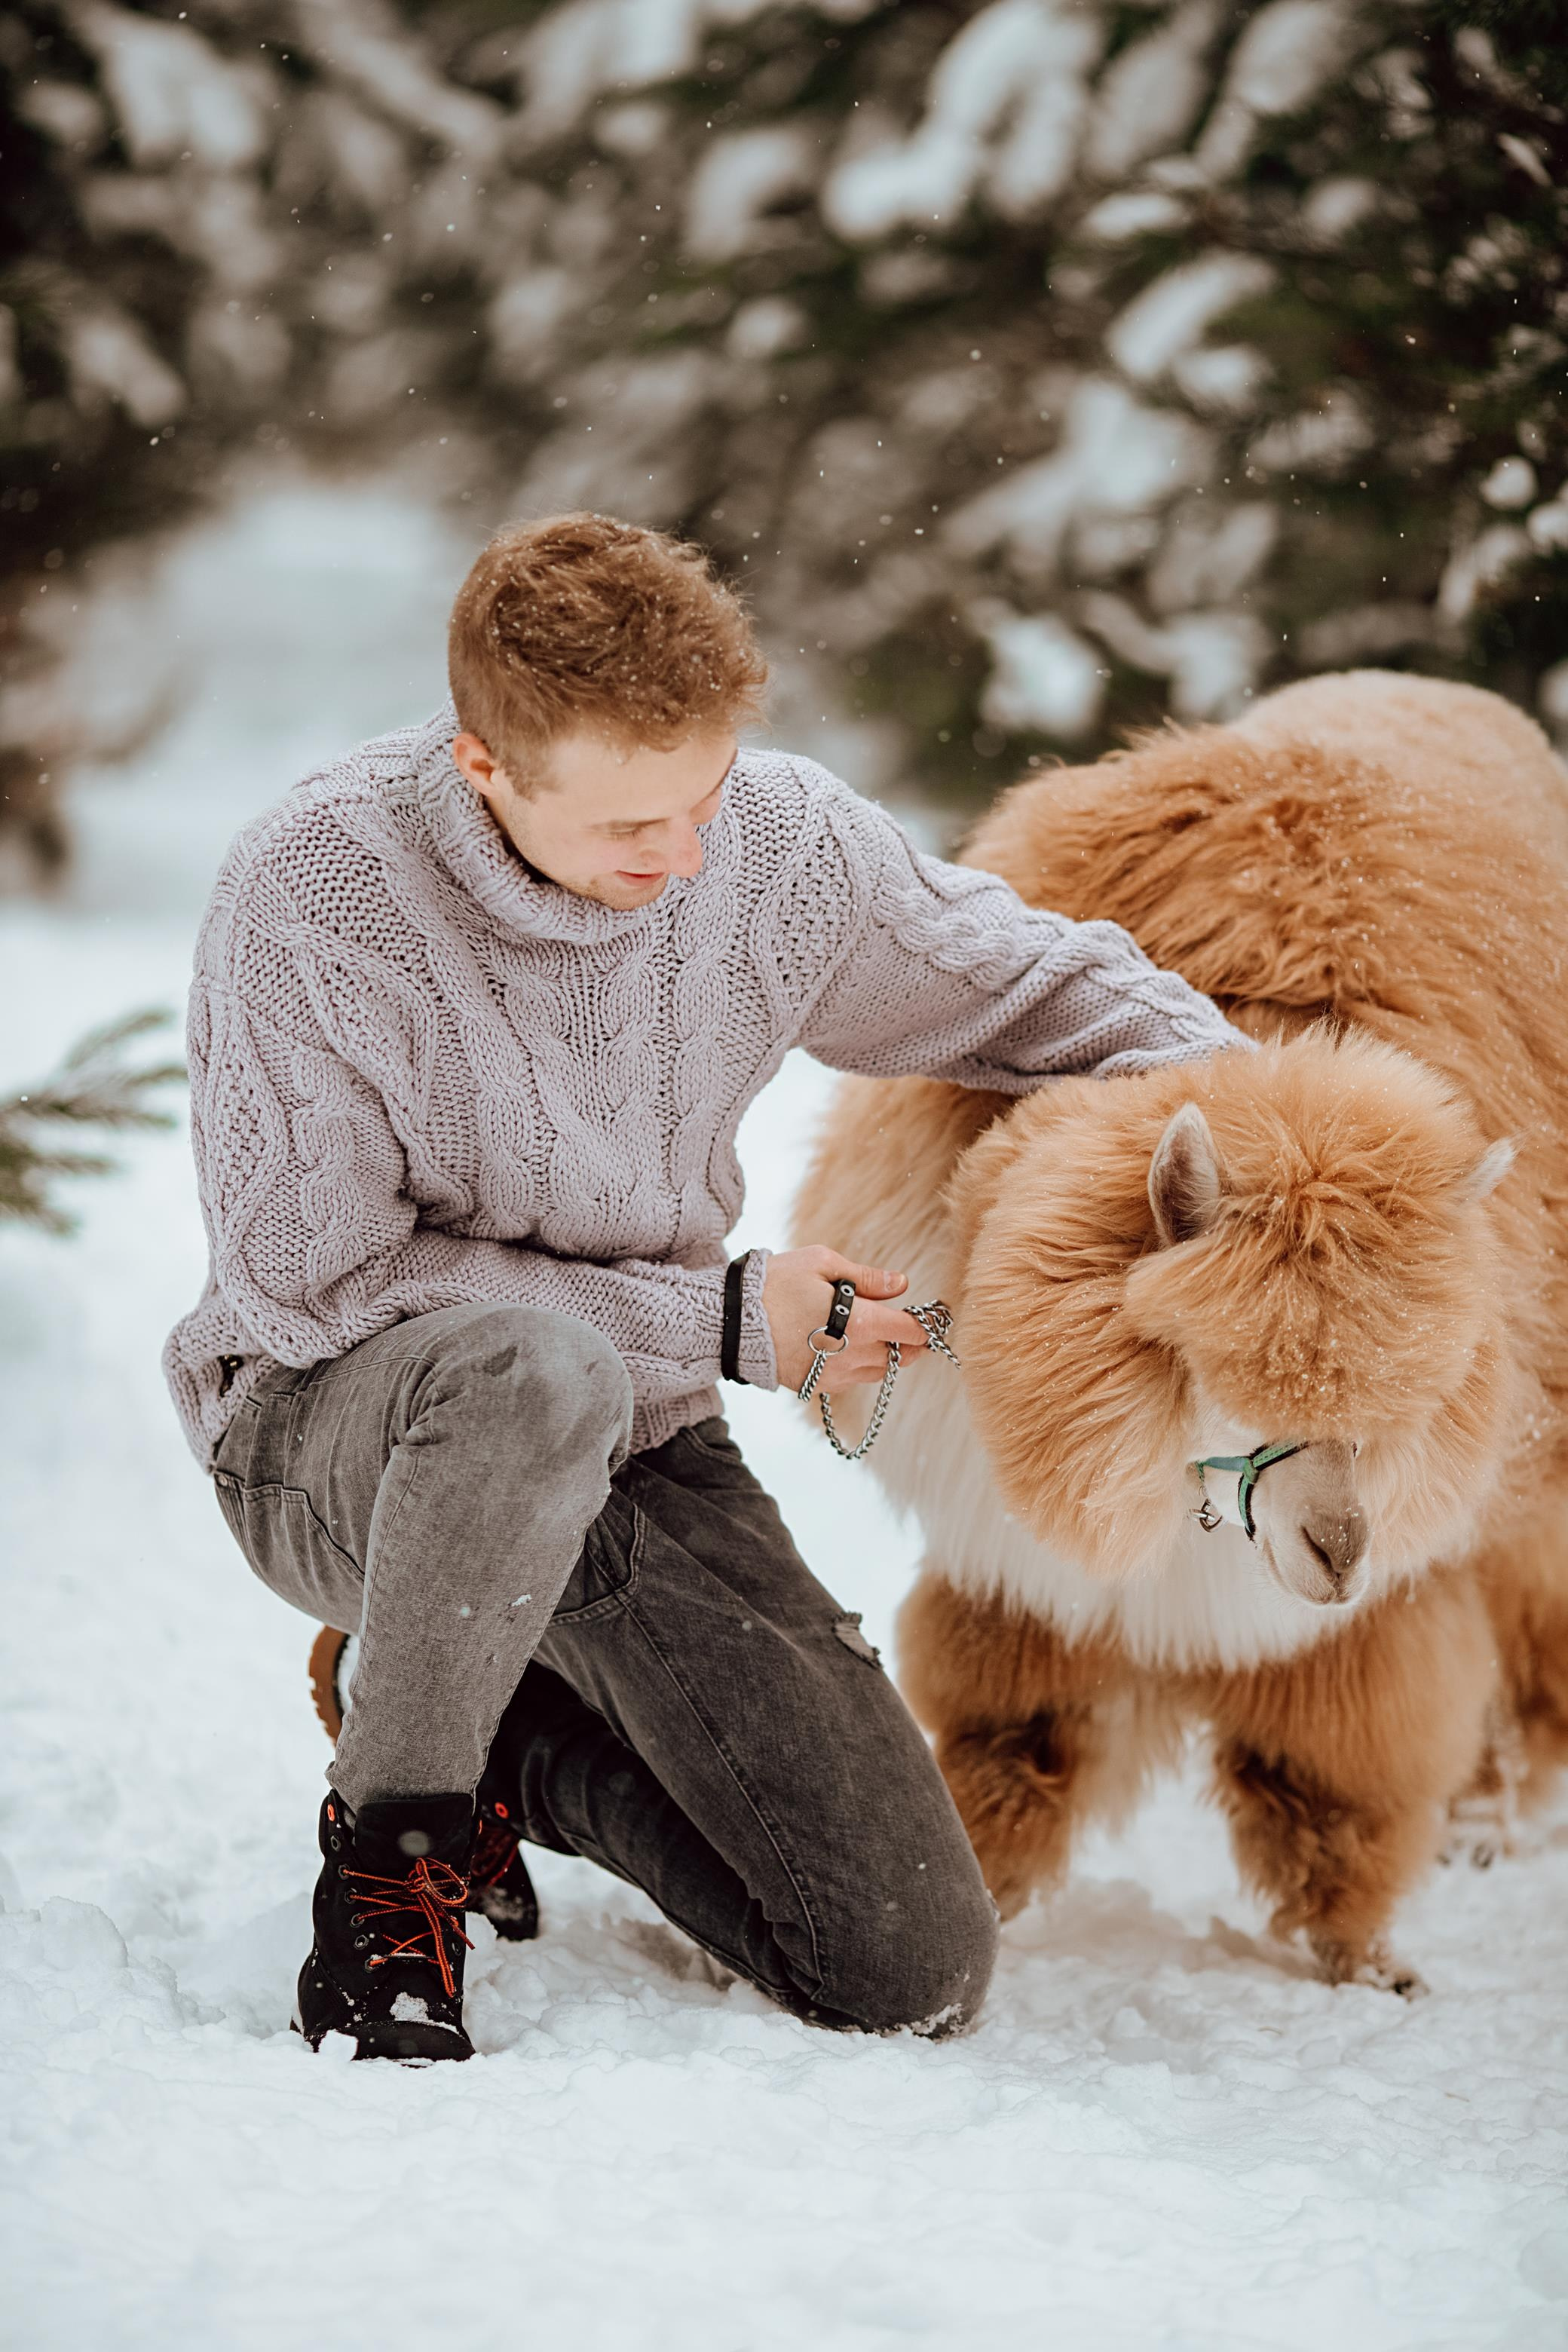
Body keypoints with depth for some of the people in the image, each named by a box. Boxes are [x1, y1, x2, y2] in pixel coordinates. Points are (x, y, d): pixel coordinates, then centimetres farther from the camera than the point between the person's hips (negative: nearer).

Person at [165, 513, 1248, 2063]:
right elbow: (304, 1278, -18)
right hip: (331, 1435, -4)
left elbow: (1043, 988, 7)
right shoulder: (308, 895, -22)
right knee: (534, 1372, -43)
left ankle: (532, 1754, 17)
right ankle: (388, 1857, -17)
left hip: (634, 1451, 4)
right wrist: (715, 1323, -18)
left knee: (916, 1978, -8)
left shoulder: (784, 841, -10)